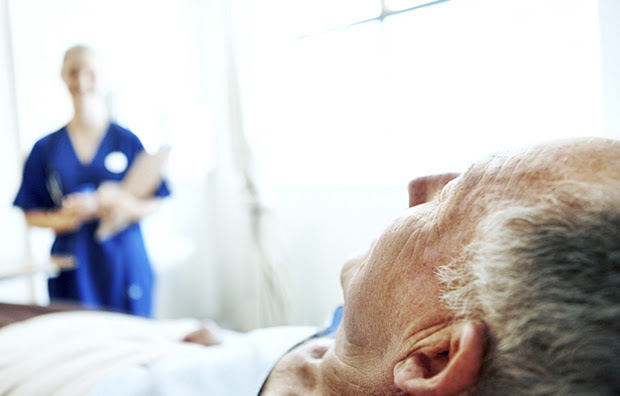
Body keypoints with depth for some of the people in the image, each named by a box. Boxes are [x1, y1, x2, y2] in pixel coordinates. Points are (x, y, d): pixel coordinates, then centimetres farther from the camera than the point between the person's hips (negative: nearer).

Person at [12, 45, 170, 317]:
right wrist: (61, 219, -12)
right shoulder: (45, 149, 6)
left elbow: (154, 202, 3)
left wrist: (128, 208, -18)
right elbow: (31, 215, 8)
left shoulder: (127, 141, 3)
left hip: (123, 265, 0)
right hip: (73, 271, 1)